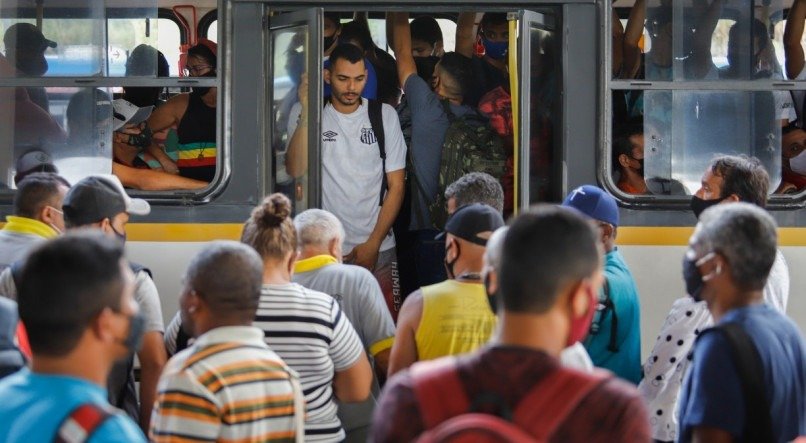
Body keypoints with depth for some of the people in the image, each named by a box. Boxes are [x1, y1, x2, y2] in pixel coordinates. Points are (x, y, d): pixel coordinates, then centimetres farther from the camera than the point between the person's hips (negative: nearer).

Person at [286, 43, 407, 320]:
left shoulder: (384, 115, 5)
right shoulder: (304, 113, 1)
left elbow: (396, 186, 5)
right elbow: (296, 170, -15)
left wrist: (373, 244, -4)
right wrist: (307, 112, -21)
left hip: (377, 249, 1)